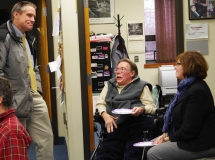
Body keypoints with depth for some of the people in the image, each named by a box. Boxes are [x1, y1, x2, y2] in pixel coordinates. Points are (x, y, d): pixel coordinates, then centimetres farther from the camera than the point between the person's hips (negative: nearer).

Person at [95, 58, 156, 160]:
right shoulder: (110, 85, 25)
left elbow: (152, 107, 6)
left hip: (136, 127, -3)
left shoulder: (141, 86, 12)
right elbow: (100, 103, 21)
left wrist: (141, 109, -17)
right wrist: (105, 115, -1)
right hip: (115, 128, 3)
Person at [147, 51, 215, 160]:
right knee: (152, 146, 11)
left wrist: (170, 138, -10)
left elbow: (189, 129, -25)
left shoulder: (197, 91, -22)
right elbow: (181, 118, 16)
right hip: (189, 139, 11)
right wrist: (166, 134, 3)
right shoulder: (187, 87, 14)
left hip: (200, 144, -11)